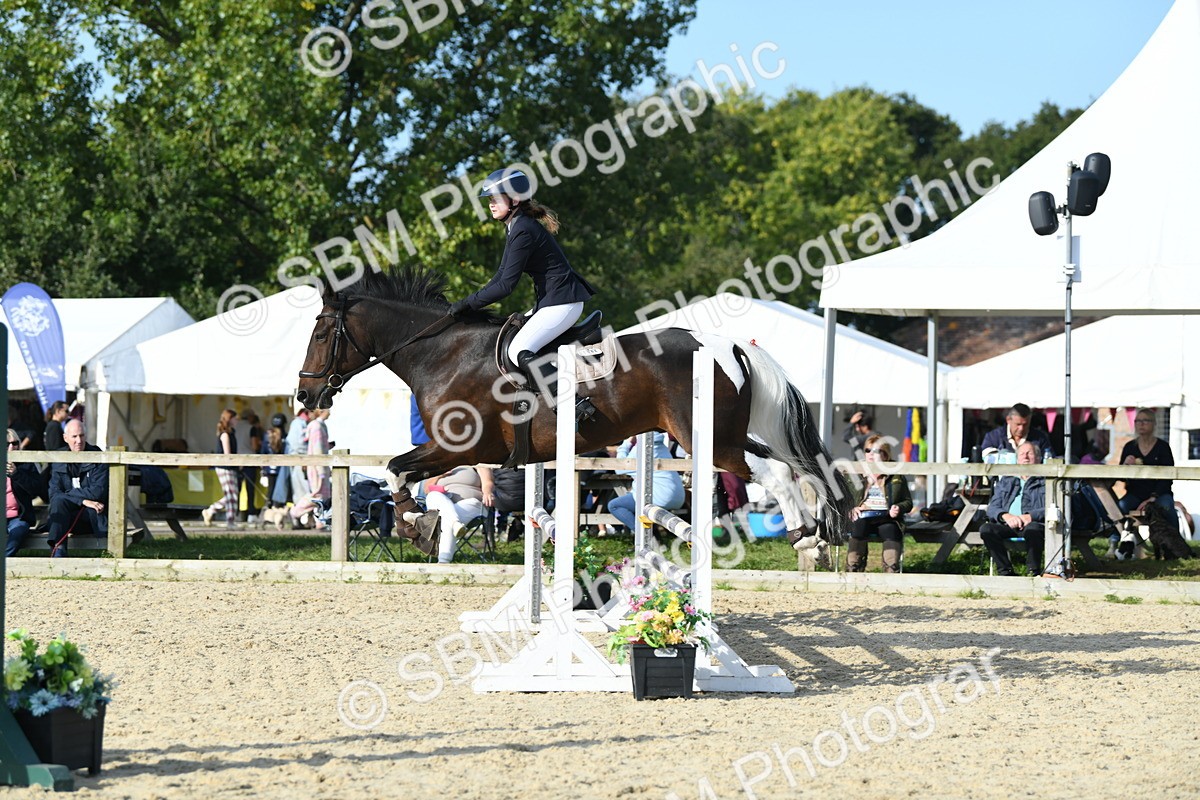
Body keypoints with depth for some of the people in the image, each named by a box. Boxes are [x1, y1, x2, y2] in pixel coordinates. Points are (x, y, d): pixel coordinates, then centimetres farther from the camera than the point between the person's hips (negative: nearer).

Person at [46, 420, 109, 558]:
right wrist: (83, 500, -21)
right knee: (58, 501, -30)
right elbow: (54, 493, -8)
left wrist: (69, 494, -11)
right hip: (68, 516, 2)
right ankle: (58, 550, -46)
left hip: (94, 515, -2)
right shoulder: (59, 460, 5)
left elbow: (98, 492, -14)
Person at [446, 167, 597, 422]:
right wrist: (471, 303, 9)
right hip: (550, 299, 11)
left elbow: (506, 284, -20)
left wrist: (468, 304, -15)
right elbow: (502, 275, 17)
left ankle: (576, 406, -28)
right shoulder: (517, 227, 13)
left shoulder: (523, 231, -18)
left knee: (519, 351, -23)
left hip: (562, 302, -11)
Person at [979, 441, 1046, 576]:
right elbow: (992, 508, 15)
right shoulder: (1005, 482, 28)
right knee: (986, 529, -28)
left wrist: (1029, 517, -17)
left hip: (1034, 524, -3)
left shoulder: (1045, 481, 17)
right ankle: (1005, 571, -23)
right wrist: (1006, 516, -8)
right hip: (1008, 525, 3)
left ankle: (1034, 572, -25)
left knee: (1032, 528, -40)